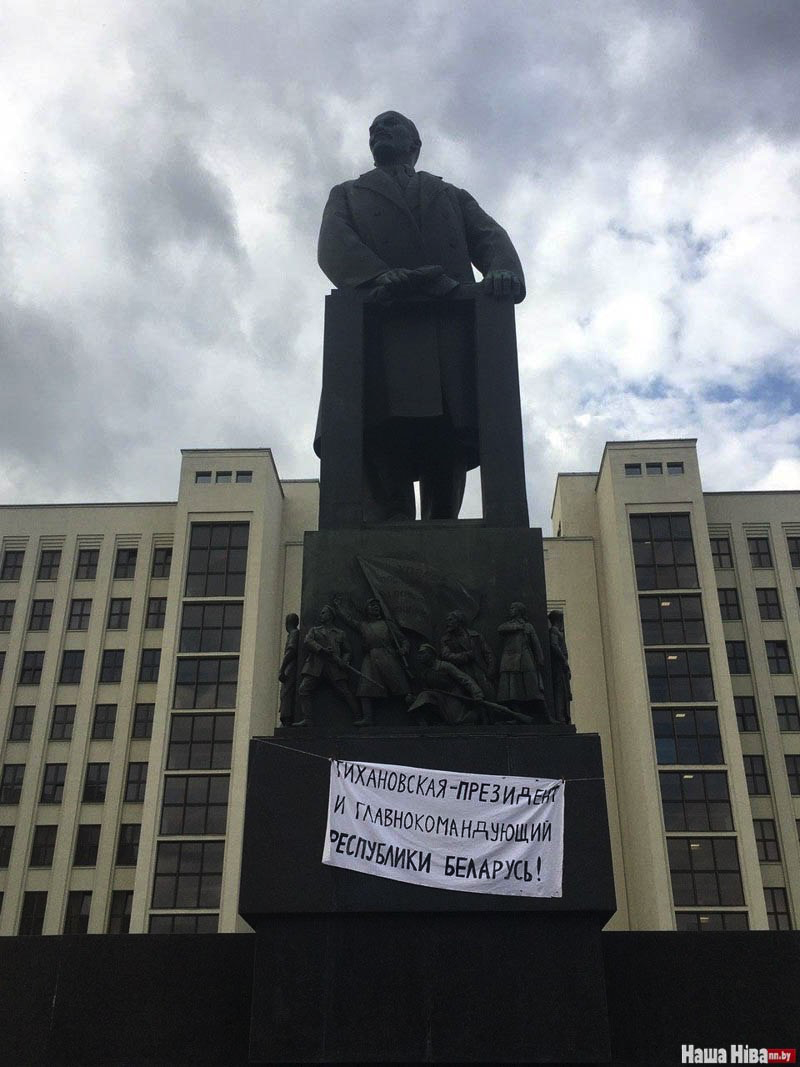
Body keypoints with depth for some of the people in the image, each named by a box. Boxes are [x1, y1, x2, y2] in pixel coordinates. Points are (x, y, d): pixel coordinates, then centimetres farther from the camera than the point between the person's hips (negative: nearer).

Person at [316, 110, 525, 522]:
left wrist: (503, 272, -10)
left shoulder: (453, 196, 35)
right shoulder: (346, 195, 31)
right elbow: (333, 247, 10)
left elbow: (490, 238, 16)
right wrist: (379, 275, -14)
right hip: (378, 330, -1)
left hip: (453, 332, 2)